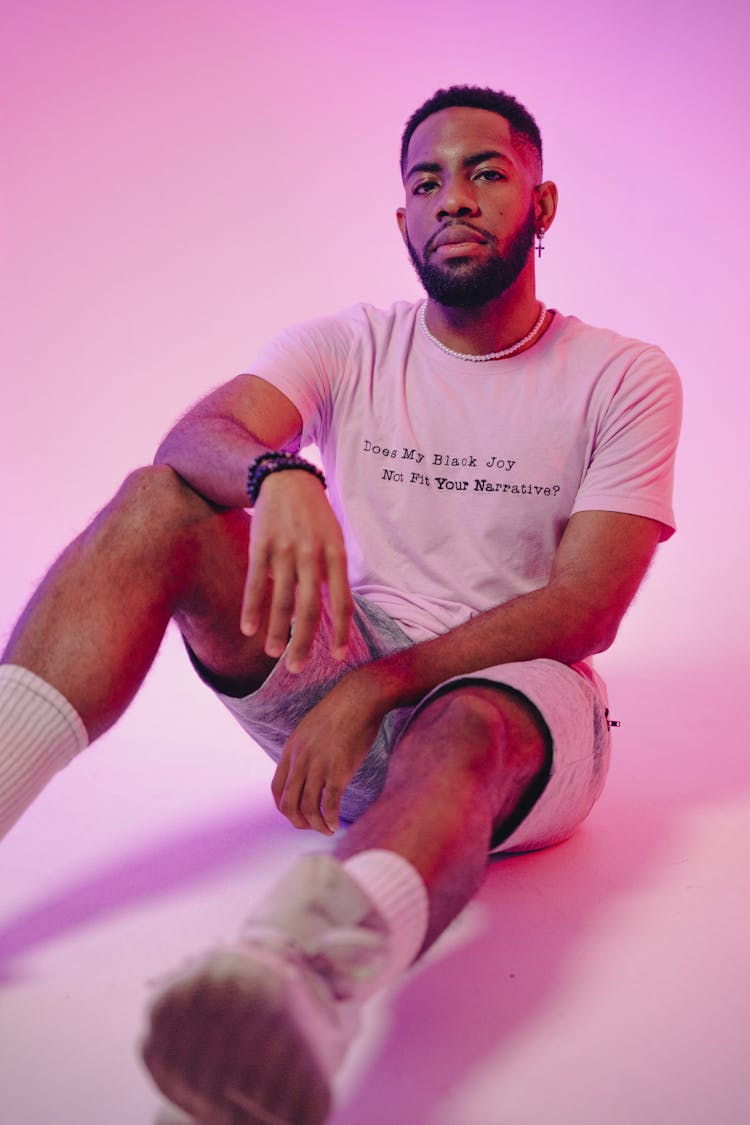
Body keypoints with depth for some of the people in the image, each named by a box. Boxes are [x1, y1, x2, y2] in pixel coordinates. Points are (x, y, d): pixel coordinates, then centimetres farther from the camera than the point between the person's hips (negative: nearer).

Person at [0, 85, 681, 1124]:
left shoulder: (626, 377, -1)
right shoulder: (349, 346, 6)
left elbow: (586, 609, -12)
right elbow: (193, 435, -13)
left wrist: (377, 686, -23)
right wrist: (278, 473, -39)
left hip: (512, 691, -2)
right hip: (342, 669, 3)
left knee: (461, 732, -40)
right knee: (158, 502, -17)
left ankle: (301, 978, -72)